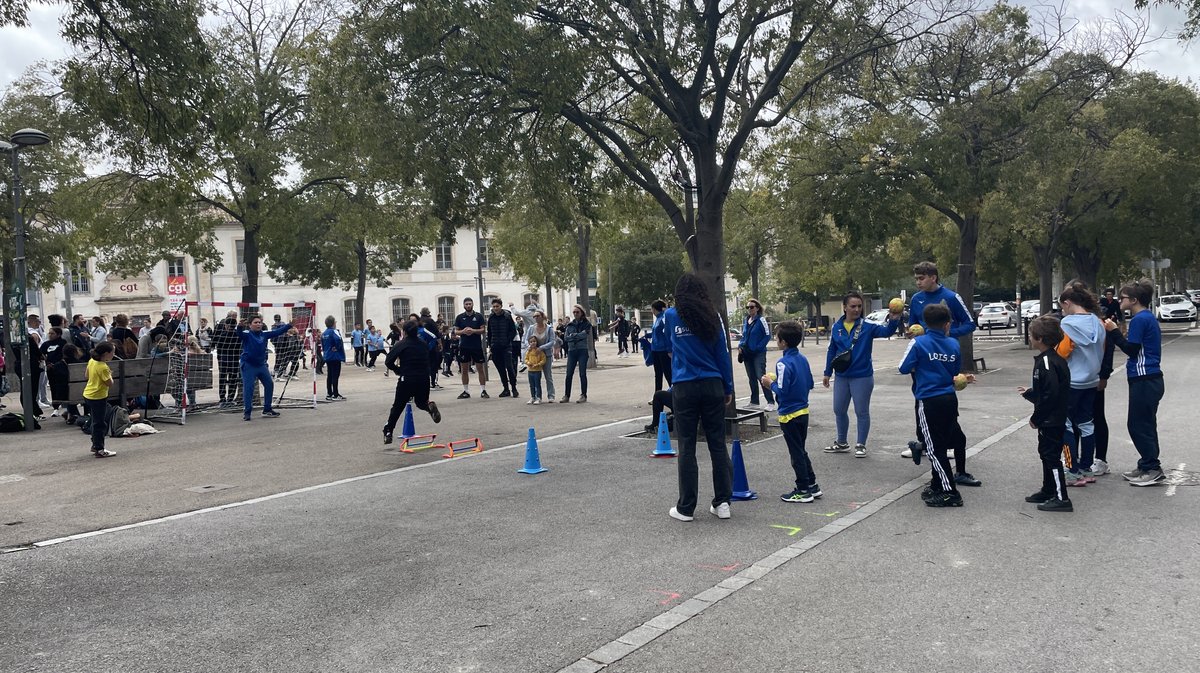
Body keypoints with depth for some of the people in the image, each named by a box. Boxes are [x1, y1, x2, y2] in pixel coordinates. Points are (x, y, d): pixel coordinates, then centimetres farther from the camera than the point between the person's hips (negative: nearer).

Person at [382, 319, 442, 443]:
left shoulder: (401, 345, -4)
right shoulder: (424, 345, 9)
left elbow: (388, 362, -6)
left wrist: (398, 370, 9)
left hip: (407, 380, -3)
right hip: (424, 380, 3)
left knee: (397, 407, 10)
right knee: (421, 402, 23)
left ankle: (388, 433, 8)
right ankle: (430, 406, -12)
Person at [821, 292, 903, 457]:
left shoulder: (867, 326, -9)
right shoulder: (837, 327, 1)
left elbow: (885, 331, -24)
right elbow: (832, 351, 9)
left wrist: (894, 320, -43)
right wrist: (827, 373, 12)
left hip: (862, 376, -4)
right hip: (841, 377, 4)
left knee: (861, 411, 5)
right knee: (839, 410, 14)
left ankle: (861, 445, 19)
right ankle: (842, 443, 32)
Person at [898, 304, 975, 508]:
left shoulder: (918, 343, -9)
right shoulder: (954, 344, 5)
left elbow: (904, 368, -6)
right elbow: (955, 372, 15)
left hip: (929, 401, -5)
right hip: (950, 399, 5)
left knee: (935, 448, -2)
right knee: (942, 441, 18)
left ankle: (950, 493, -3)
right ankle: (938, 486, 29)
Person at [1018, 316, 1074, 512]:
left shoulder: (1047, 362, -21)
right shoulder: (1051, 358, 10)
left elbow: (1050, 395, -26)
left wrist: (1036, 417, -19)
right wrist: (1028, 393, 32)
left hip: (1051, 420, -10)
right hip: (1051, 419, 10)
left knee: (1051, 456, -4)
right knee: (1046, 453, 19)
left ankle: (1061, 498, 1)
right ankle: (1048, 491, 31)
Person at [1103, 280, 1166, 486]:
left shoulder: (1140, 319, -15)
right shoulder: (1148, 318, 15)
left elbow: (1131, 349, -17)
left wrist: (1115, 332, -10)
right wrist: (1118, 333, 8)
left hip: (1144, 381, -10)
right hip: (1149, 379, 10)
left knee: (1140, 425, -4)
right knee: (1143, 424, 15)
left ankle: (1153, 470, -1)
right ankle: (1147, 466, 22)